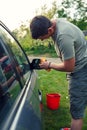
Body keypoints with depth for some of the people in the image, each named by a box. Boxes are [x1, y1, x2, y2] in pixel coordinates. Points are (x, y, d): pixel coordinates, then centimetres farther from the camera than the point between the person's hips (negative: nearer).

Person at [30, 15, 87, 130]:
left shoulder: (63, 37, -32)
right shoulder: (56, 21, -3)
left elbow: (69, 67, -23)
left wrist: (49, 65, -6)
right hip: (78, 67, 9)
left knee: (76, 110, -4)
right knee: (76, 106, 17)